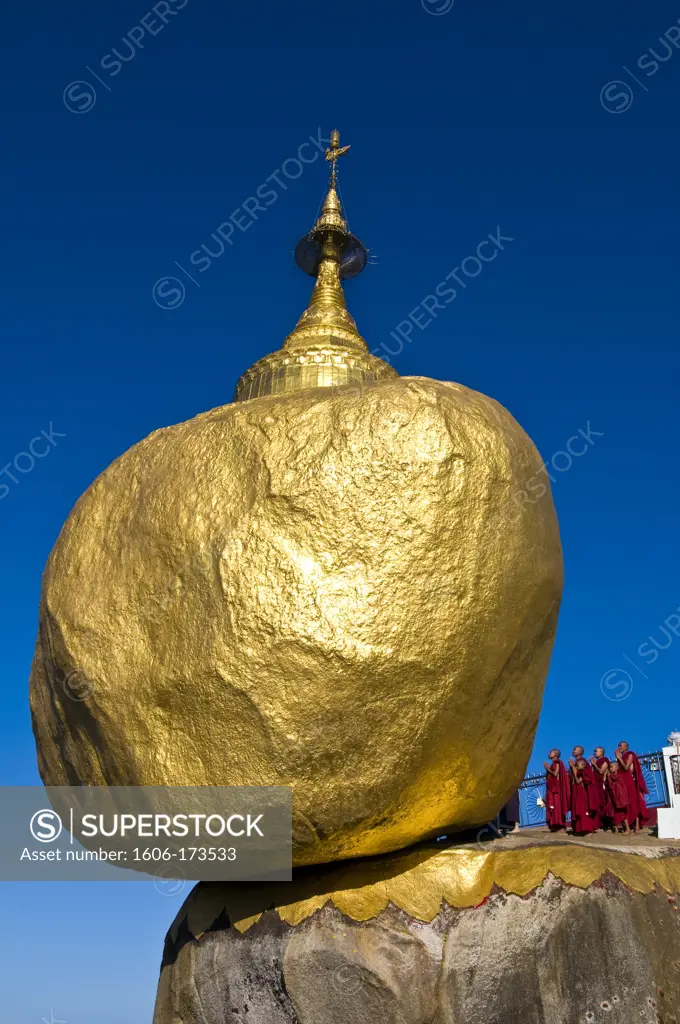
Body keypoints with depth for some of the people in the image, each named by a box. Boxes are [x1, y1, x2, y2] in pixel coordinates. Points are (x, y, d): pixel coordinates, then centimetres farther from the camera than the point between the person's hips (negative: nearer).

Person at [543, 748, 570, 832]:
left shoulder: (557, 762, -6)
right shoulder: (553, 763, 20)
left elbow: (555, 773, -18)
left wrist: (548, 769, -6)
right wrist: (548, 768, 10)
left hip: (557, 788, -9)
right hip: (552, 788, 9)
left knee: (557, 805, -12)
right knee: (553, 806, 5)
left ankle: (561, 826, -13)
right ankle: (556, 826, 4)